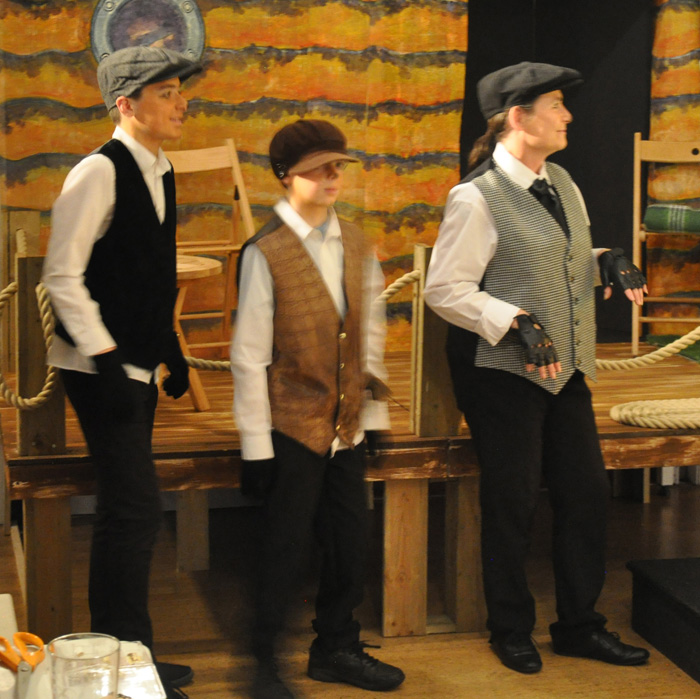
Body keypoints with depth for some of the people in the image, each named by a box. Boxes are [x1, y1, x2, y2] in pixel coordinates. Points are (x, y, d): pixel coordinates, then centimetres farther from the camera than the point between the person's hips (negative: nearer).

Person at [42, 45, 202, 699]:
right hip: (100, 368, -9)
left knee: (127, 510, 13)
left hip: (136, 367, 9)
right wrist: (106, 358, -20)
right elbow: (62, 276, -18)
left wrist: (170, 349, 19)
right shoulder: (99, 172, -15)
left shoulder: (157, 172, 12)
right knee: (134, 509, -8)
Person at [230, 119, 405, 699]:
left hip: (347, 425, 5)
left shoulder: (356, 246, 7)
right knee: (287, 549, 2)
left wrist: (373, 409, 10)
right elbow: (249, 357, -10)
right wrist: (256, 447, -12)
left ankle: (337, 648, 31)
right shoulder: (266, 253, -11)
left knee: (350, 544, 12)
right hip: (292, 426, -5)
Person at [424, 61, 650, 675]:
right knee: (512, 502, 4)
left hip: (565, 369, 7)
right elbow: (445, 289, -17)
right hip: (502, 371, -7)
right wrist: (516, 323, -25)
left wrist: (607, 262, 1)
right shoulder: (476, 198, -16)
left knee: (587, 492, 10)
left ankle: (579, 624, 26)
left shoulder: (560, 183, 8)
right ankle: (511, 631, 23)